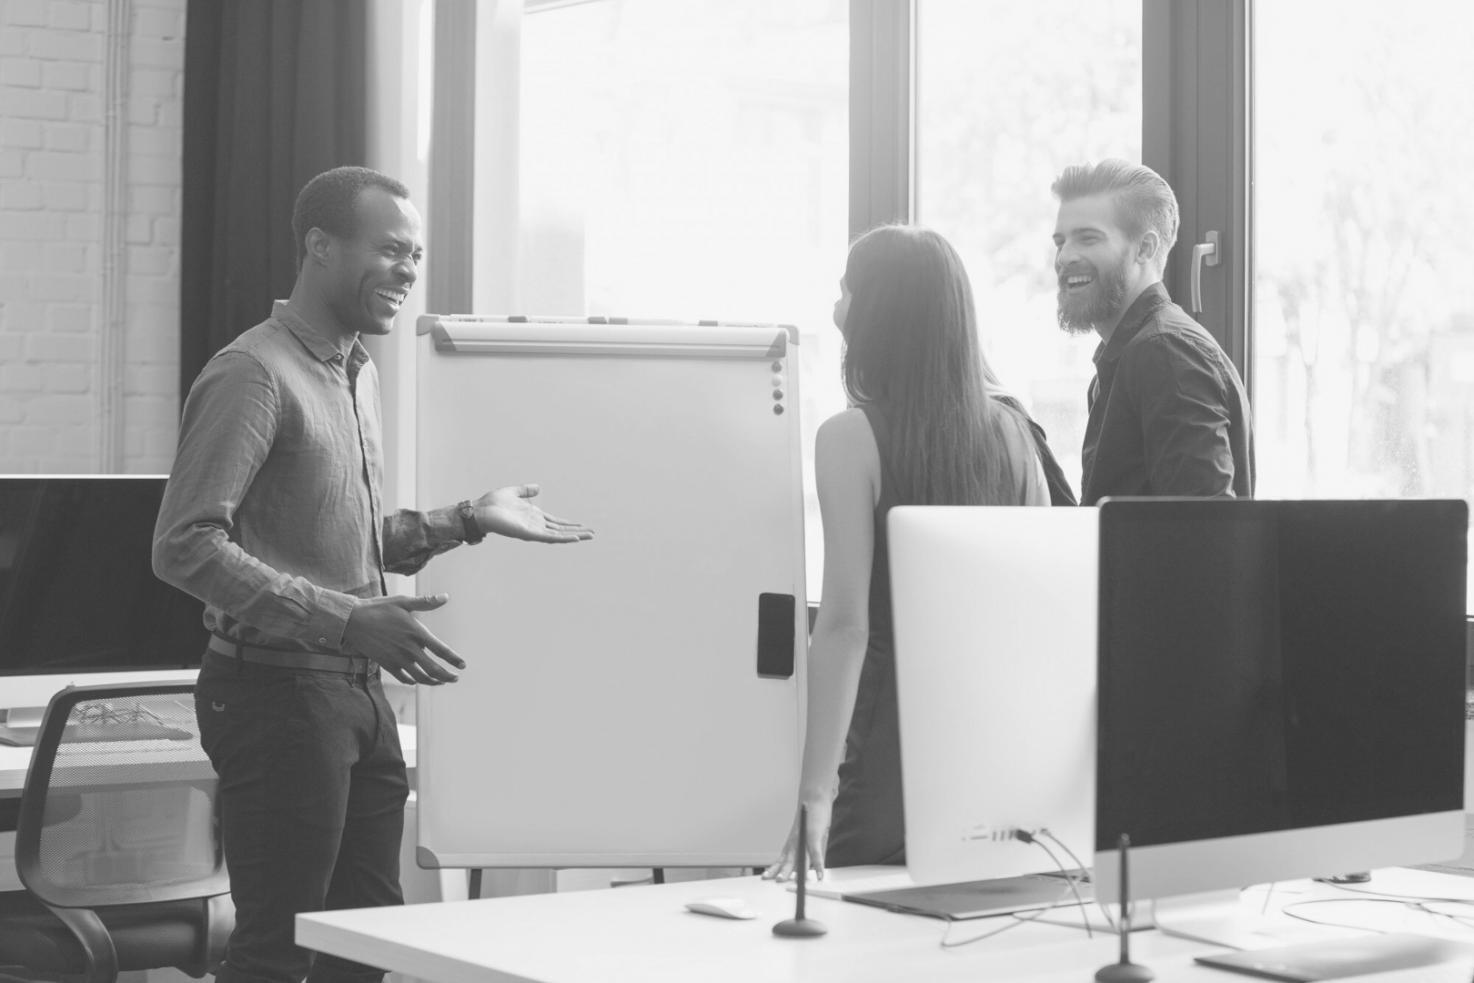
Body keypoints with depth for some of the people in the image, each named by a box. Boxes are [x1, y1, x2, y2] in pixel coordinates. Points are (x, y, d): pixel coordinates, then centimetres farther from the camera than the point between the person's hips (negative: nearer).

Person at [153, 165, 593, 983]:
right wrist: (347, 620, -28)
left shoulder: (359, 375, 16)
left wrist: (465, 521, 12)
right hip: (277, 690, -9)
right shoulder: (254, 375, -13)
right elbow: (186, 547, -22)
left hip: (358, 694, 9)